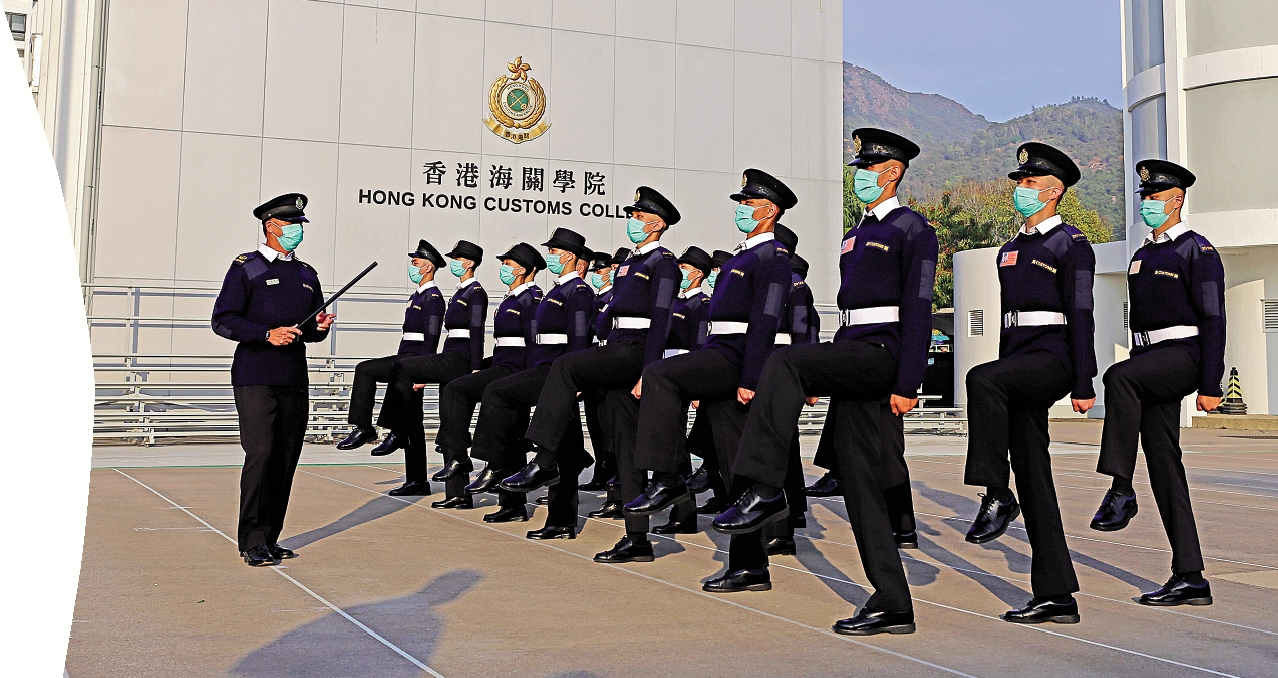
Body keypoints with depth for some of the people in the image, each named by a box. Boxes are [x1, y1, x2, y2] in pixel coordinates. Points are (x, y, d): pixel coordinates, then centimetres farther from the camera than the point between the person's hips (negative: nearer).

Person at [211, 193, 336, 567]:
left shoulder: (306, 274, 19)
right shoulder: (246, 267, 2)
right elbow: (223, 321, -6)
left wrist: (320, 327, 2)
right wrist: (268, 334, -18)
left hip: (295, 381, 6)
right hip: (255, 378, -6)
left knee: (286, 459, 4)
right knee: (261, 454, -11)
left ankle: (270, 539, 12)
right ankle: (252, 543, -3)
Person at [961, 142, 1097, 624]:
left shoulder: (1071, 244, -1)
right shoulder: (1010, 250, 21)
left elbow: (1081, 316, -9)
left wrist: (1084, 385, -15)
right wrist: (1001, 394, 21)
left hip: (1053, 357, -8)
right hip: (1019, 360, 8)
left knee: (980, 379, -35)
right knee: (1033, 479, 4)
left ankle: (995, 495, -25)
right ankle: (1056, 596, 7)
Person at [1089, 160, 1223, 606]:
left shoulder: (1197, 251, -5)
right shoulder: (1143, 255, 19)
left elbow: (1213, 320, -11)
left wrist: (1211, 386, -17)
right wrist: (1134, 389, 21)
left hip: (1184, 355, -8)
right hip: (1151, 361, 8)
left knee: (1117, 377, -36)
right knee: (1164, 467, 4)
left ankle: (1120, 490, -29)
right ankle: (1189, 578, 7)